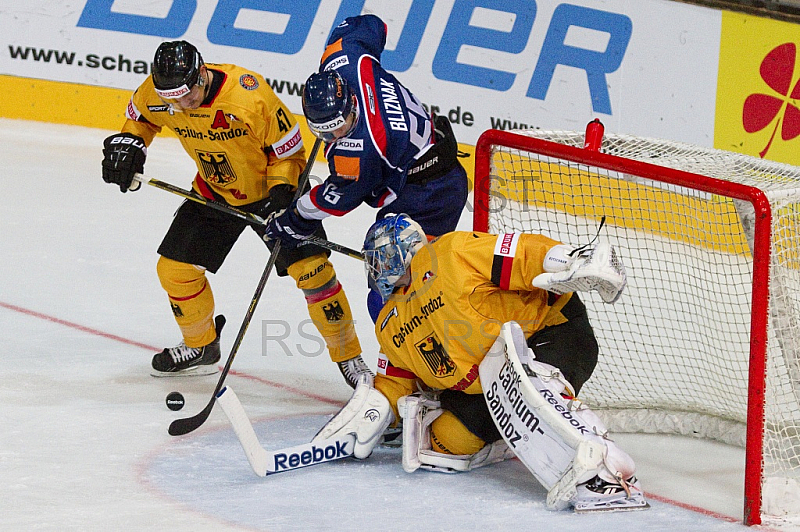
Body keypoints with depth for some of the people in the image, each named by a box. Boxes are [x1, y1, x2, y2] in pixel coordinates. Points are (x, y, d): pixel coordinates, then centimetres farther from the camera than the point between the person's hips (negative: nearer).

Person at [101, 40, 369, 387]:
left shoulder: (249, 96, -33)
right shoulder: (158, 93, -18)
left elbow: (287, 150, -20)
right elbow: (139, 117, 8)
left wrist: (280, 192, -31)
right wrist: (128, 144, -9)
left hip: (271, 188, -5)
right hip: (214, 191, 5)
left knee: (311, 268, -16)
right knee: (174, 268, 1)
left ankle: (348, 356, -1)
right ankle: (201, 347, 27)